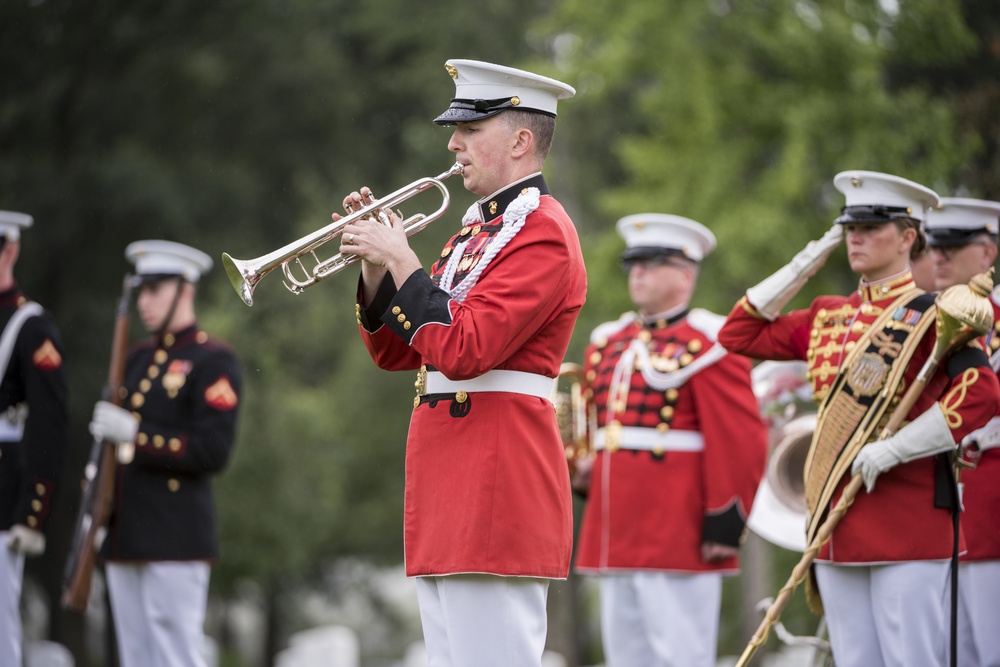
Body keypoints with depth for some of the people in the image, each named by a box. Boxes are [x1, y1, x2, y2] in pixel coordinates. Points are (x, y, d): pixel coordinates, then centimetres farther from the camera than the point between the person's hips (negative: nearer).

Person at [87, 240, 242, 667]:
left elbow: (214, 451, -14)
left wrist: (134, 435, -18)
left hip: (176, 540, -8)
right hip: (125, 536, 8)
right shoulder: (139, 358, 18)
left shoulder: (212, 361, -6)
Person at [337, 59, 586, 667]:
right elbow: (396, 352, 21)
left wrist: (401, 259, -12)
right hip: (451, 488, 10)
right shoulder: (478, 230, 21)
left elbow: (463, 350, -21)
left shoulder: (542, 233, -10)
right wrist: (375, 262, 6)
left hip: (495, 492, -10)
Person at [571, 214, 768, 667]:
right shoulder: (608, 343, 17)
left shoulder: (709, 343, -7)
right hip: (614, 536, 8)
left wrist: (725, 523, -15)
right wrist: (583, 469, 8)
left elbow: (741, 442, -12)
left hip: (679, 538, -8)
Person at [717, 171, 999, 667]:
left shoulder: (930, 315, -5)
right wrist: (802, 267, 12)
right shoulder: (828, 317, 15)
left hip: (906, 521, -6)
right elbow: (739, 334, 20)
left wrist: (892, 450, -19)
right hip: (838, 523, 7)